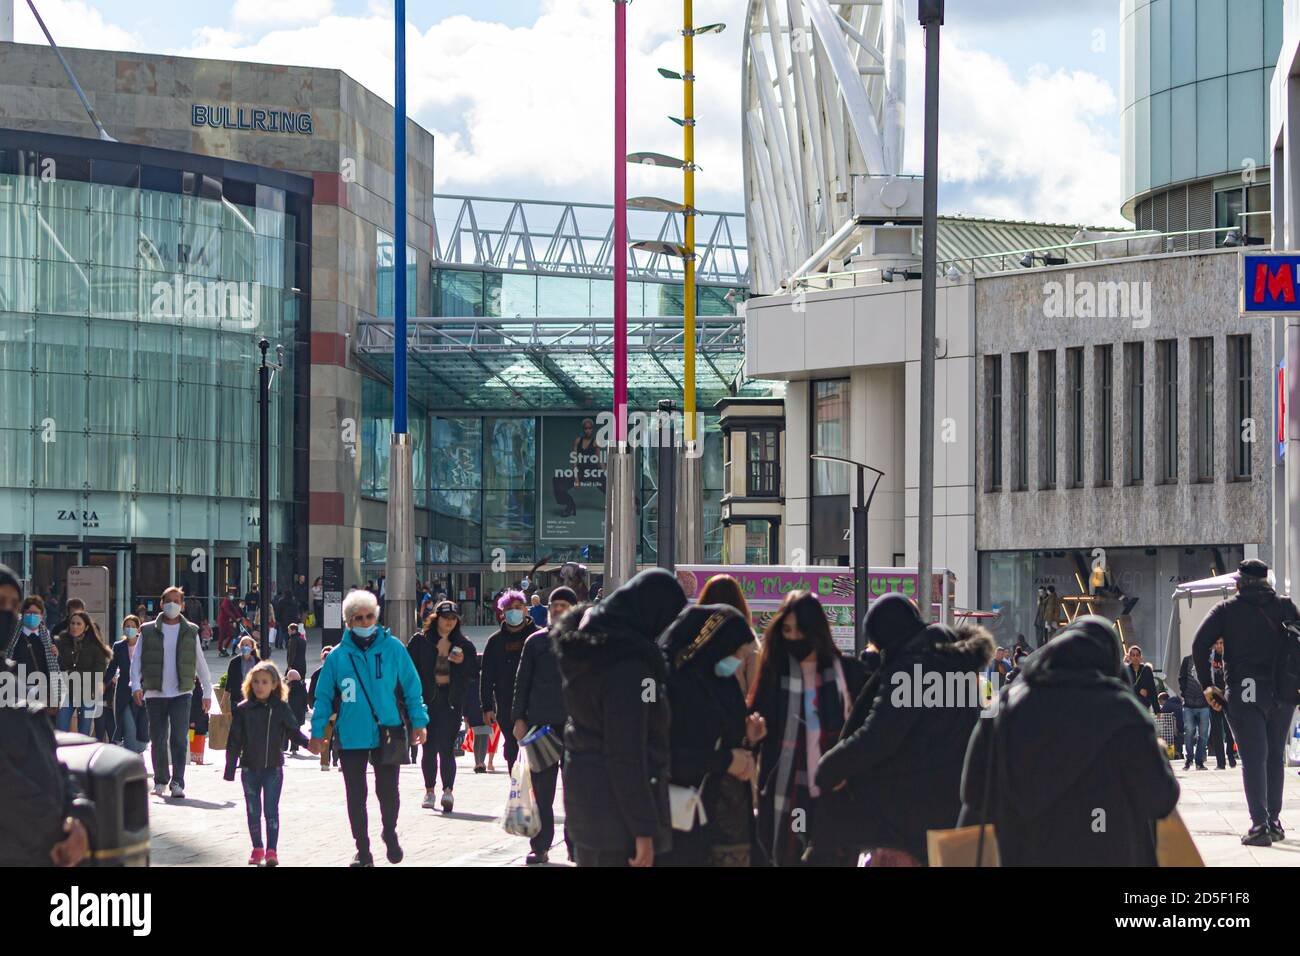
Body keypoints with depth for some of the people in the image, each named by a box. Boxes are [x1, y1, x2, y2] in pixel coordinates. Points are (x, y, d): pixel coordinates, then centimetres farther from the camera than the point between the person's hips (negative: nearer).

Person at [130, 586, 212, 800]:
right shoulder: (148, 631, 5)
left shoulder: (190, 632, 8)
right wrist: (136, 685, -10)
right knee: (158, 740, 6)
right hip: (155, 694, 1)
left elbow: (200, 664, 13)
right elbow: (136, 660, 4)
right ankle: (160, 780, 21)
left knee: (179, 738, -12)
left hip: (181, 694, -1)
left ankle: (177, 783, -11)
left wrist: (207, 692, 11)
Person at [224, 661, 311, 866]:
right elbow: (234, 741, 2)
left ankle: (271, 850, -5)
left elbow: (293, 732, 4)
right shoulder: (243, 710, -1)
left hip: (273, 767, -1)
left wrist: (309, 743, -15)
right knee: (253, 811, 7)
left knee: (271, 810, -6)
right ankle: (257, 848, 20)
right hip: (250, 768, 1)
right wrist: (230, 769, 0)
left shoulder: (281, 709, -1)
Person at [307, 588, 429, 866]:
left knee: (388, 791, 0)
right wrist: (318, 732, -1)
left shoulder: (393, 648, -1)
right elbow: (323, 696, 4)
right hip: (351, 737, 1)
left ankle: (390, 833, 30)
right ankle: (362, 850, 19)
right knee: (356, 796, 7)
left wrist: (418, 721, -2)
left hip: (388, 732, -1)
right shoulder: (338, 656, 1)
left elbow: (412, 687, 3)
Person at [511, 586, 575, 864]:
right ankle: (540, 847, 7)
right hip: (540, 723, 1)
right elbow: (522, 681, 8)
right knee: (542, 790, 2)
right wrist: (519, 718, 1)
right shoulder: (536, 641, 8)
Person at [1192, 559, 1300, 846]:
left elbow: (1200, 644, -6)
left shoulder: (1226, 609, 3)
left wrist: (1207, 685, 0)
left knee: (1253, 758, -4)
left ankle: (1260, 825, -13)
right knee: (1275, 756, 15)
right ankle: (1274, 821, 17)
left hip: (1244, 692, -3)